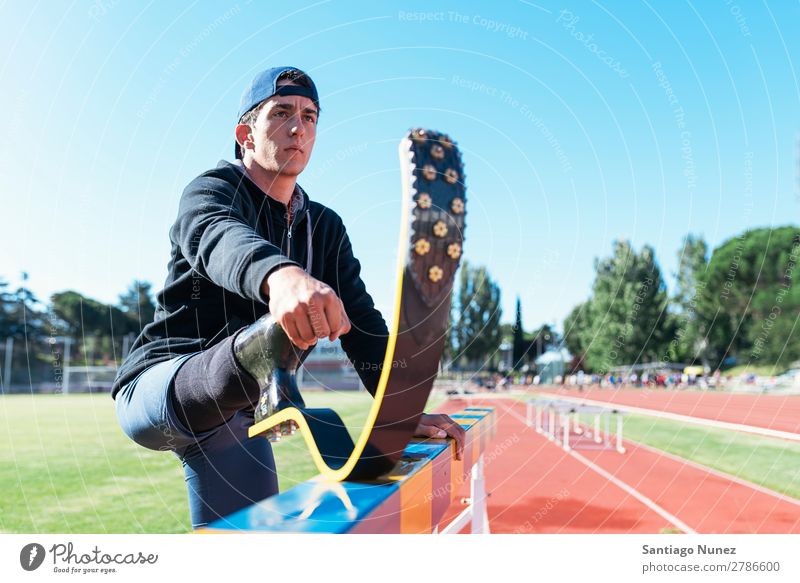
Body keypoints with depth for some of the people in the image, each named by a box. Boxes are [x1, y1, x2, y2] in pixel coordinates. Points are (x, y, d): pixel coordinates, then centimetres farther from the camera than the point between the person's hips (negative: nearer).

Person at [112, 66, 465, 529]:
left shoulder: (325, 227, 9)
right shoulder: (210, 191, -8)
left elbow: (363, 325, -2)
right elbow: (218, 236, -35)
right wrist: (280, 275, -59)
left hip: (233, 421, 6)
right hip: (156, 388, -6)